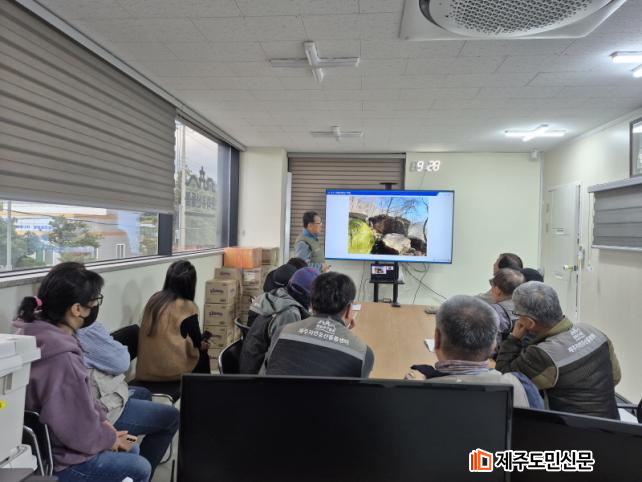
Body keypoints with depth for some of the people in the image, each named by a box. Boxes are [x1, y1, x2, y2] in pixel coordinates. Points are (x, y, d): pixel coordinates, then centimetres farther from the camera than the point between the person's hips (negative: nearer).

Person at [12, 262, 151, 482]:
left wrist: (103, 422, 3)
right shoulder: (61, 357, -36)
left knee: (131, 449, 25)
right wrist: (112, 439, -9)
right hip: (59, 458, -9)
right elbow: (79, 430, -28)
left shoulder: (40, 332, -5)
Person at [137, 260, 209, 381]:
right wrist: (202, 345, 13)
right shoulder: (187, 307, -12)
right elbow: (197, 342, -9)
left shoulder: (154, 299, 4)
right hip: (173, 370, -5)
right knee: (202, 354, 21)